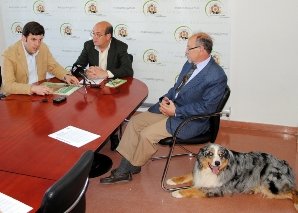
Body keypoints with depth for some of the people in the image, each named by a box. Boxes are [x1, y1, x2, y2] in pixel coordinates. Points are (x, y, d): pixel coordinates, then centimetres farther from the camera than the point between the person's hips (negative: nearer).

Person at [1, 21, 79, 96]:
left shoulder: (43, 47, -1)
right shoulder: (9, 54, -15)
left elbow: (53, 67, 13)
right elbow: (8, 85, -22)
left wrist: (66, 76, -6)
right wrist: (33, 88, -35)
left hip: (40, 93, 5)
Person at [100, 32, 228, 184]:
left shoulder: (217, 76, -19)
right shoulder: (190, 64, 7)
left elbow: (206, 107, -21)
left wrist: (176, 111, -20)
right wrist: (166, 98, -3)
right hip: (171, 106, 9)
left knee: (147, 135, -19)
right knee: (134, 121, -1)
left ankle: (132, 168, 9)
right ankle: (123, 169, 3)